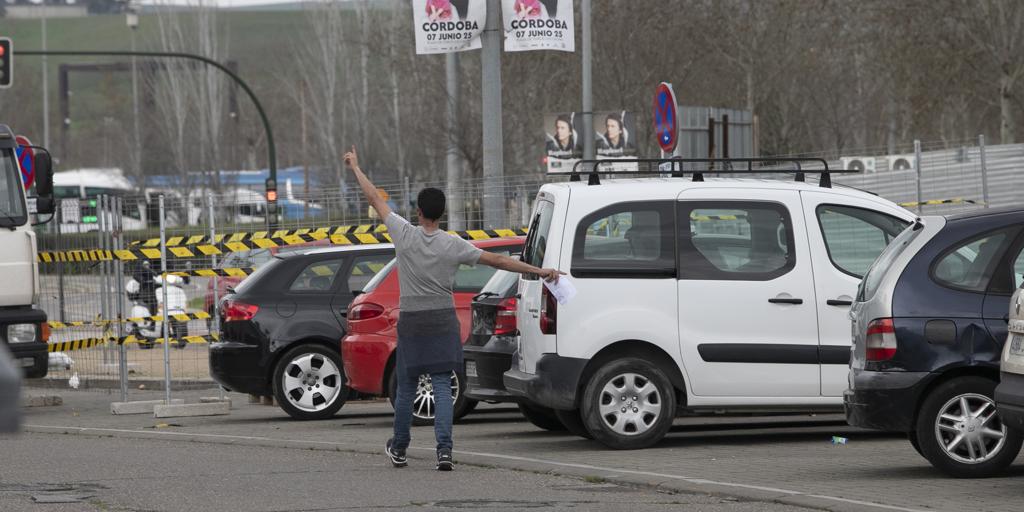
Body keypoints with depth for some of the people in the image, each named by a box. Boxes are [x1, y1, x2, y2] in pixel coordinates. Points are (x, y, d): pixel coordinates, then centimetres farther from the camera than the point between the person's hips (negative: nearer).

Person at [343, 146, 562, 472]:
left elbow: (375, 200, 2)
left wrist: (355, 168, 14)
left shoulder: (405, 235, -8)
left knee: (406, 387, 11)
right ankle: (444, 449, -15)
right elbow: (497, 260, -7)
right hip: (443, 321, 0)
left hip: (411, 322, 0)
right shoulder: (453, 245, -7)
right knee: (442, 387, -2)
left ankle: (399, 448, 22)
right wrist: (539, 271, -5)